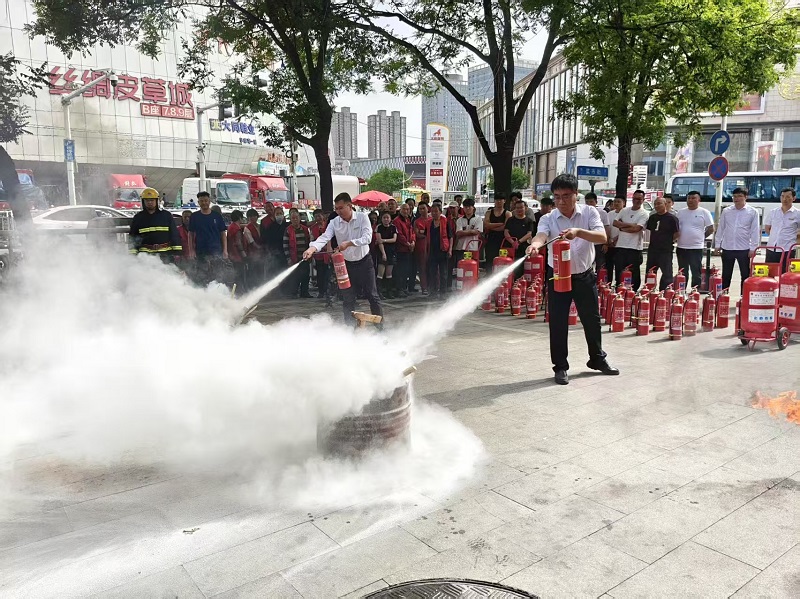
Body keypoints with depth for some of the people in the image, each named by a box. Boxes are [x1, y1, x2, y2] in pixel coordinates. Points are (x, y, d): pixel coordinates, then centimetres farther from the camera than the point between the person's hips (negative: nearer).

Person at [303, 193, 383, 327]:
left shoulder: (362, 218, -12)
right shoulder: (334, 223, -7)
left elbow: (367, 238, -23)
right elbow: (325, 237, -22)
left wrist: (348, 243, -35)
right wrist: (312, 248, -42)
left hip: (364, 262, -2)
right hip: (346, 264, 2)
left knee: (372, 295, 3)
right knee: (348, 299, 5)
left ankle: (380, 327, 15)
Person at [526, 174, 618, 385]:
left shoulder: (589, 213, -4)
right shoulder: (548, 219, -8)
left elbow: (602, 237, -18)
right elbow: (541, 235, -29)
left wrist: (579, 232, -36)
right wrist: (535, 244, -53)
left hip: (584, 276, 1)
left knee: (592, 319, 15)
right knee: (558, 324, -1)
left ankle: (597, 359, 36)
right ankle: (560, 367, 13)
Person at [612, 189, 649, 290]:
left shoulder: (644, 214, -3)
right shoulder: (624, 211, 11)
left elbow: (636, 228, -15)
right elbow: (615, 223, 0)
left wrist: (622, 228, -3)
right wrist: (630, 224, -9)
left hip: (634, 248, -4)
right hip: (620, 246, 4)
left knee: (634, 274, 2)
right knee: (619, 272, 9)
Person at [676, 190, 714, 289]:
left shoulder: (704, 212, -3)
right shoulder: (681, 212, 9)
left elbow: (711, 229, 0)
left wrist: (700, 237, 5)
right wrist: (677, 235, 4)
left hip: (696, 248, -4)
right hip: (681, 247, 4)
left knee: (696, 274, 1)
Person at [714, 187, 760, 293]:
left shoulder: (753, 212, -1)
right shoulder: (726, 211, 6)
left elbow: (755, 231, -2)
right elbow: (720, 229, 10)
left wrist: (753, 248, -7)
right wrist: (717, 245, 6)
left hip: (744, 249, -2)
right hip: (727, 248, 2)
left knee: (745, 276, 4)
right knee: (726, 276, 10)